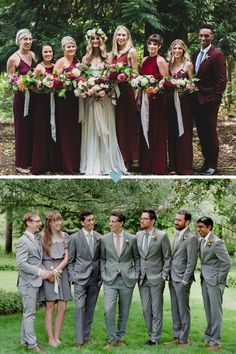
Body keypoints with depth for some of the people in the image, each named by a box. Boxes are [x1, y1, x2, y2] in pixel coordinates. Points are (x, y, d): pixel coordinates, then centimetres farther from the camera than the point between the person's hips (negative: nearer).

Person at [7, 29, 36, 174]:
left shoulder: (32, 54, 7)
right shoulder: (13, 59, -12)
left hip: (34, 97, 6)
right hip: (22, 97, -6)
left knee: (33, 128, 12)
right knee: (22, 129, 2)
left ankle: (31, 160, 25)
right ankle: (21, 163, 13)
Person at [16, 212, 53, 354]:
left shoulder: (37, 239, 10)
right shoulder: (23, 241, -16)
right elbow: (21, 264, -22)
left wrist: (45, 271, 2)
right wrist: (40, 272, -21)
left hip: (35, 281, 8)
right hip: (28, 282, -8)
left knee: (28, 313, 15)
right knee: (30, 314, -2)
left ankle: (25, 340, 24)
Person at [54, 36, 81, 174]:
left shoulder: (77, 62, 15)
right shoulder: (60, 62, -5)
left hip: (76, 100, 7)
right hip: (64, 100, -6)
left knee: (76, 131, 10)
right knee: (66, 132, -4)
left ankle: (77, 162, 18)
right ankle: (68, 166, 2)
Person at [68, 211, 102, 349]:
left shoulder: (99, 237, 5)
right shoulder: (75, 238, -3)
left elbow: (101, 257, 11)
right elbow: (70, 260, 1)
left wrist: (102, 275, 5)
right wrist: (73, 276, -6)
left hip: (95, 278, 3)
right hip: (81, 278, -3)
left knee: (90, 308, 10)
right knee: (80, 307, -7)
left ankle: (87, 336, 20)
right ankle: (79, 340, -4)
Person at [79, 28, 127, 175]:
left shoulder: (107, 57, 7)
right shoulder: (86, 58, 11)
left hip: (104, 96, -1)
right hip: (90, 96, 1)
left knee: (105, 130, 0)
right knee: (91, 130, 1)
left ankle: (107, 163, 6)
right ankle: (93, 164, 3)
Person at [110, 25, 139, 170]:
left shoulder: (131, 52, -3)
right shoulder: (112, 53, 15)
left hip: (127, 91, -6)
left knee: (128, 123, -3)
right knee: (117, 123, 7)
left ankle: (129, 159, 1)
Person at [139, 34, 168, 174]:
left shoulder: (161, 60, -8)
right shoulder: (145, 60, 12)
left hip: (157, 99, -7)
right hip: (145, 98, 7)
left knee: (157, 132, -1)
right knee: (145, 131, 10)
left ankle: (158, 166, 7)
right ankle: (146, 165, 19)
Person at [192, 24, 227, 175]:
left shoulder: (217, 54, -10)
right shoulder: (196, 54, 12)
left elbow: (221, 80, -13)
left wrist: (213, 99, -17)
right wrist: (193, 96, 7)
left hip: (209, 101, -7)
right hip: (197, 101, 7)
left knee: (210, 133, 1)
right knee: (202, 133, 12)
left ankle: (212, 165, 11)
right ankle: (206, 161, 23)